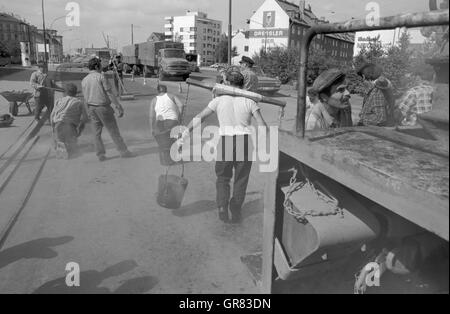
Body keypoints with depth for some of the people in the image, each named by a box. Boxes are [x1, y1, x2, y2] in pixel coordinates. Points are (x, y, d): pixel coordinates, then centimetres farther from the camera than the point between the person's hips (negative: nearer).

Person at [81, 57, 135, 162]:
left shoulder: (84, 80, 9)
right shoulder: (101, 76, -9)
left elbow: (86, 98, 12)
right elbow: (110, 93, -13)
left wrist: (89, 112, 20)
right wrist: (119, 106, -11)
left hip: (91, 108, 5)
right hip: (103, 107, -5)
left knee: (97, 132, 12)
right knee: (113, 131, 2)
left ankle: (100, 154, 11)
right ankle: (123, 151, 8)